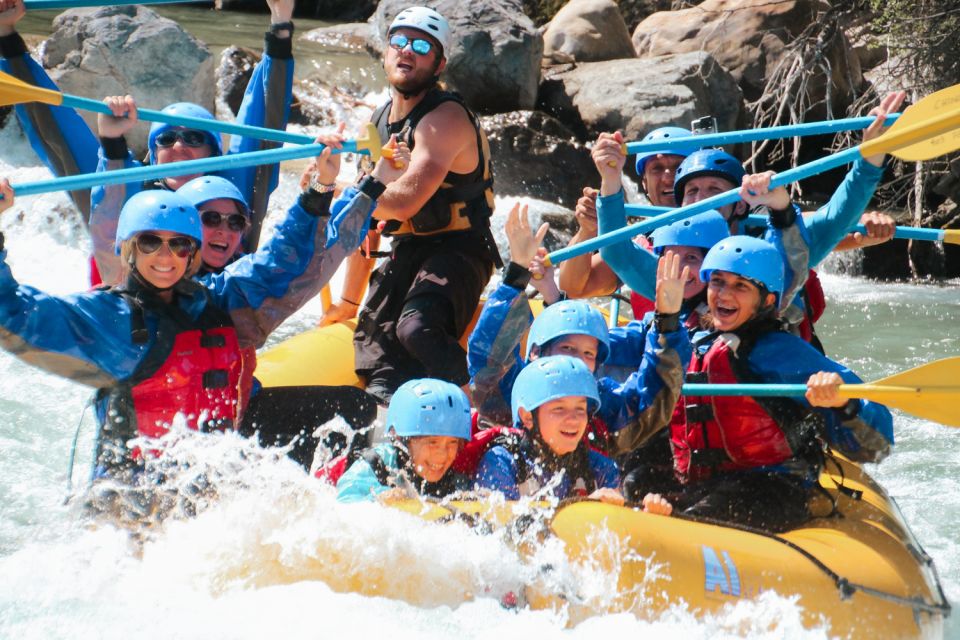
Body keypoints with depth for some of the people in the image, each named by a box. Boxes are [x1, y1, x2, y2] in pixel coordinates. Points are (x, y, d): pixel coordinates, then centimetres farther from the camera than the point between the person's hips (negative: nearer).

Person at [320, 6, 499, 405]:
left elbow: (403, 202, -28)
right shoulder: (377, 125, 11)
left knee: (417, 328, -33)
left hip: (457, 251, -9)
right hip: (407, 252, 9)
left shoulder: (445, 118, -16)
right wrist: (349, 300, 19)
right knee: (375, 354, 3)